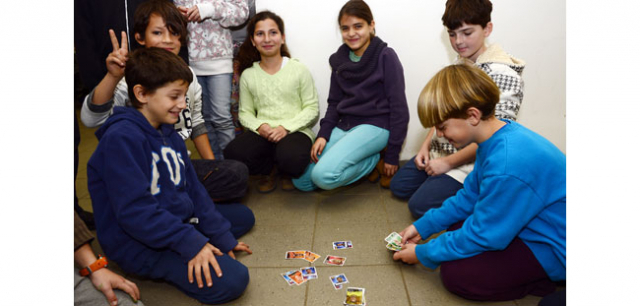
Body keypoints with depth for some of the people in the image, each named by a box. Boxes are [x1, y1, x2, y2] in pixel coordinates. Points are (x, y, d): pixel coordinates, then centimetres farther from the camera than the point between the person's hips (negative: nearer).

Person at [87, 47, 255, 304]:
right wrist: (190, 243, -26)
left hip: (179, 221, 10)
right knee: (230, 280, -25)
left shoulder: (169, 134, 8)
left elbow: (192, 189, 9)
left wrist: (222, 237, 5)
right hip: (139, 243, -10)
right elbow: (134, 211, -26)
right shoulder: (121, 138, -21)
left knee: (243, 216, 21)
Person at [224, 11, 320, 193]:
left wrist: (286, 127, -15)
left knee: (291, 159, -36)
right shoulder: (248, 75, 10)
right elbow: (245, 112, 10)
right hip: (262, 133, 3)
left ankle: (286, 172, 6)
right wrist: (260, 126, -13)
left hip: (296, 131, -2)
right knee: (233, 154, -27)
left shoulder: (299, 70, 2)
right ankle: (270, 168, 7)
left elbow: (312, 109, 0)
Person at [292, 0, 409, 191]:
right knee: (301, 180, -4)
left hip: (375, 126, -7)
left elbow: (399, 108, -8)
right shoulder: (339, 60, 9)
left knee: (324, 175, -28)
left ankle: (373, 161, -1)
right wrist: (323, 135, -4)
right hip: (344, 126, 7)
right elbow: (334, 103, 14)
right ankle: (369, 157, 5)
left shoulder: (386, 57, -7)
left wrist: (392, 156, -9)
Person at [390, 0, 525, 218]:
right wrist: (426, 145, 2)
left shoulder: (502, 74, -21)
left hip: (469, 162, -8)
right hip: (440, 152, 9)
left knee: (420, 206, -15)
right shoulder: (460, 65, 4)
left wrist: (448, 162, -19)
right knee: (399, 186, 11)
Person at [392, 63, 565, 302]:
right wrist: (422, 226, 5)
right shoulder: (499, 134, -4)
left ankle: (543, 283, 0)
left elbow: (482, 236, -24)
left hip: (555, 250, -9)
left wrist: (422, 254, -11)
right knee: (455, 226, 14)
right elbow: (470, 195, 8)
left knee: (454, 274, -16)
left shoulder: (507, 166, -35)